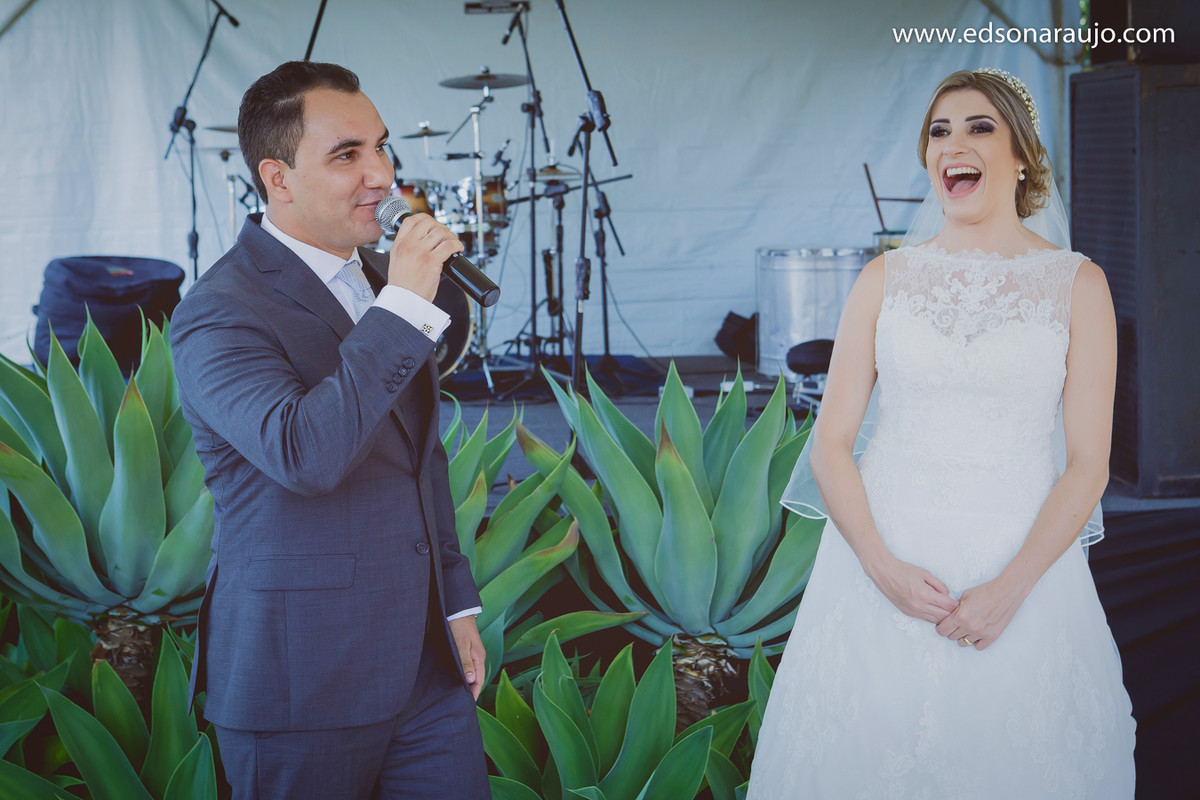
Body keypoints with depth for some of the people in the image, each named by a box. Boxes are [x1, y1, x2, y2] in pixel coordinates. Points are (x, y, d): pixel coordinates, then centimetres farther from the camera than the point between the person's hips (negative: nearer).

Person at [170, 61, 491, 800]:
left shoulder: (377, 277, 10)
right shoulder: (219, 314, -15)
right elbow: (304, 455, -33)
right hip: (307, 686, -7)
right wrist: (403, 308, -30)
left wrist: (457, 602, 17)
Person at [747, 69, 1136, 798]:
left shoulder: (1076, 285, 1)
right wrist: (883, 567, -11)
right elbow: (831, 443, 2)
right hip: (884, 564, 1)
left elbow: (1088, 465, -3)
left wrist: (1010, 588, -14)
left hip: (1019, 568, -1)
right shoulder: (886, 279, 5)